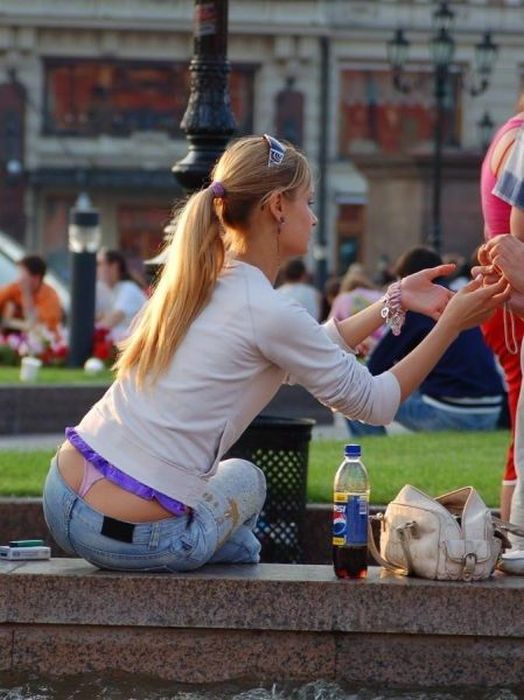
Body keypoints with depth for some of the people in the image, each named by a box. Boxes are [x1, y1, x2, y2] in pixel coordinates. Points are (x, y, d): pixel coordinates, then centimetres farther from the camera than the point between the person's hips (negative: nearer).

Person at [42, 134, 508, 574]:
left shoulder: (200, 280, 12)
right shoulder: (268, 313, -13)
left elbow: (307, 350, 26)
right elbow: (374, 403, -2)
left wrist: (395, 301, 28)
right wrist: (451, 325, 6)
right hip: (133, 538, -7)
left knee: (238, 475, 31)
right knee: (245, 481, 24)